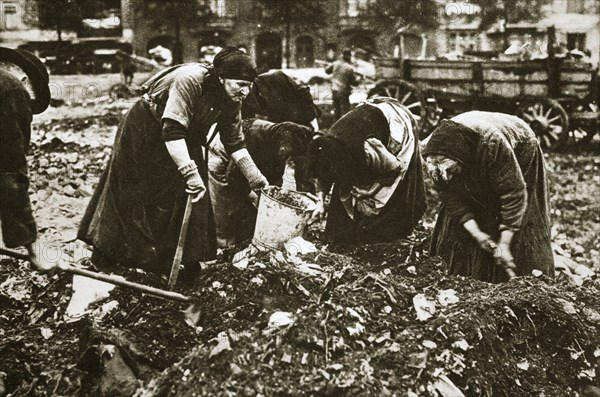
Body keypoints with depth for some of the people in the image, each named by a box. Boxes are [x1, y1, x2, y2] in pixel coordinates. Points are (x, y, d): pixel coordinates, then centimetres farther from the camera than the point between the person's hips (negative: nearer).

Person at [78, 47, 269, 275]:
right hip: (144, 131, -6)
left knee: (192, 195, 0)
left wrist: (254, 177, -12)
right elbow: (172, 130, -43)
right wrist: (190, 172, -47)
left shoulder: (231, 100, -14)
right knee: (130, 195, 6)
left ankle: (188, 259, 13)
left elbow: (234, 142, -5)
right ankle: (105, 254, 24)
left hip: (185, 138, 6)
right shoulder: (190, 80, -37)